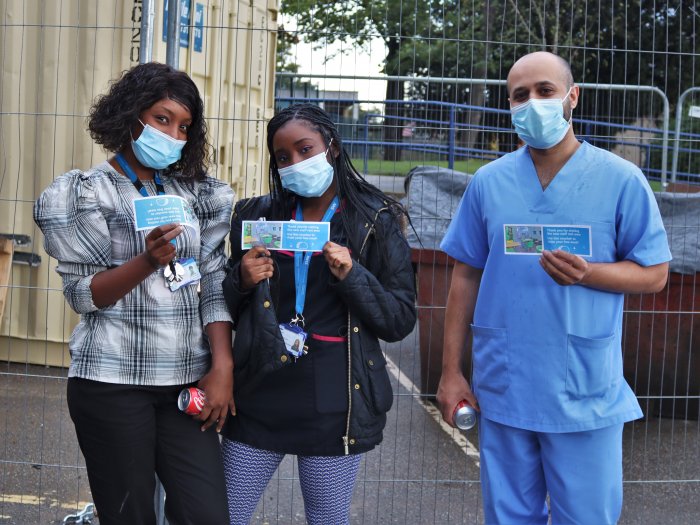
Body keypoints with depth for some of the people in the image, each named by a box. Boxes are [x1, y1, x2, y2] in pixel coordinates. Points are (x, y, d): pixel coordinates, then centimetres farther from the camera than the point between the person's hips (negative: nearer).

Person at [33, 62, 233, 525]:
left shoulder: (195, 192, 10)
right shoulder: (87, 192, 0)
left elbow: (214, 285, 6)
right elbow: (83, 295, -6)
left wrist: (223, 366, -4)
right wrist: (147, 261, -22)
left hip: (187, 382, 3)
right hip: (113, 383, -3)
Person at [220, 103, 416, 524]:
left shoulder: (376, 223, -2)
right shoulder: (256, 217, 6)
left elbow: (401, 321, -4)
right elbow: (226, 309, 12)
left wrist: (352, 276, -18)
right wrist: (241, 281, -9)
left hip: (334, 407, -2)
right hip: (259, 400, 2)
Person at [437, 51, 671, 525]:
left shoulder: (621, 179, -4)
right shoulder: (488, 182, 3)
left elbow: (654, 274, -1)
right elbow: (466, 277, 8)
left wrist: (587, 273, -20)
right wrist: (451, 371, 6)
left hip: (587, 395, -2)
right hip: (503, 390, 2)